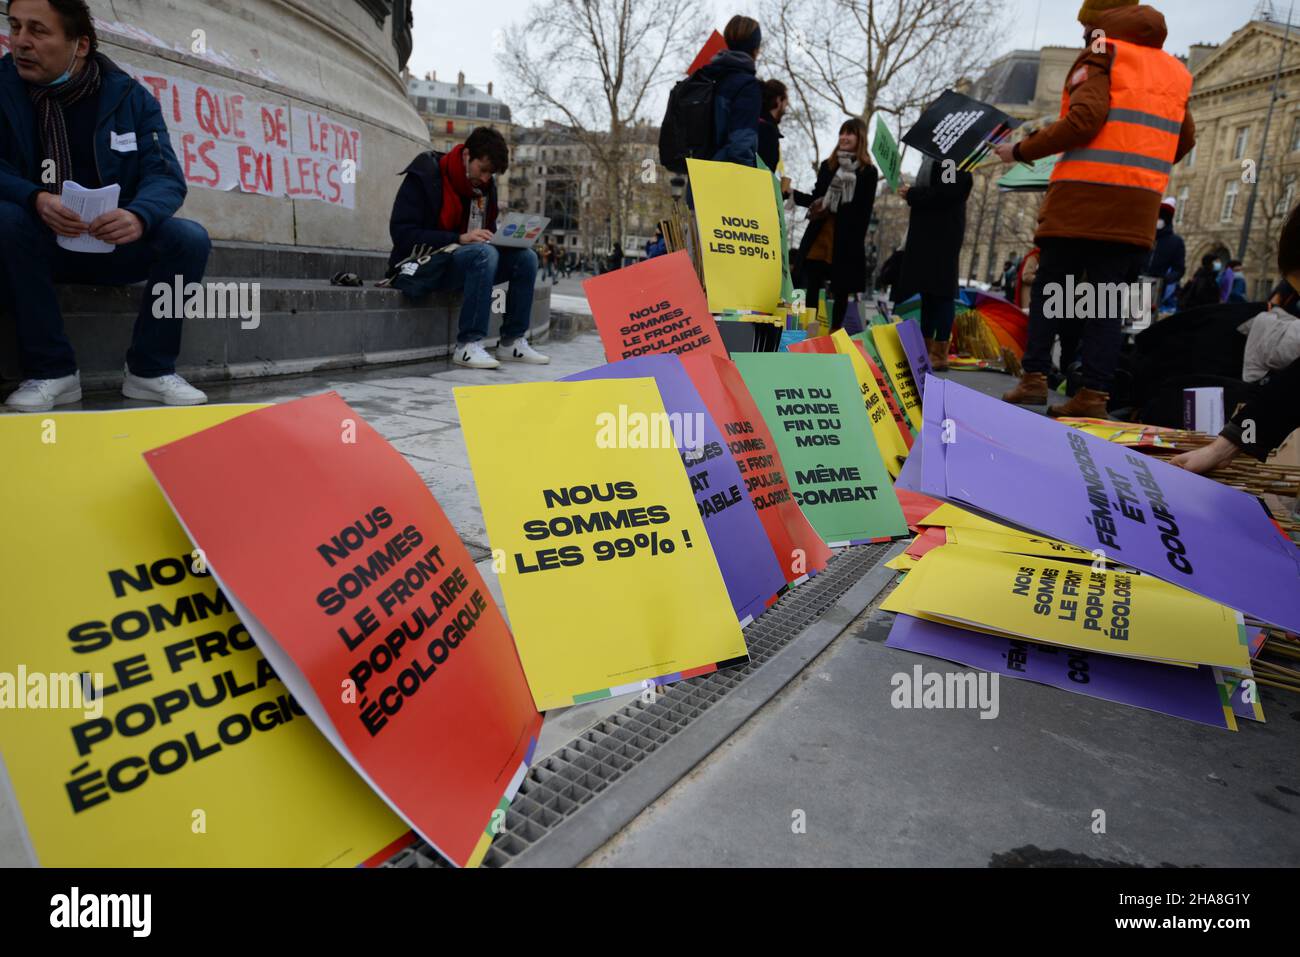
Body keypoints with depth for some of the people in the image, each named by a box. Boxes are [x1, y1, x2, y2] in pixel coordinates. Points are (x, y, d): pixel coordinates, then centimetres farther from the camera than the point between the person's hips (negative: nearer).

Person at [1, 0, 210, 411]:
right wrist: (37, 200, -32)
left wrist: (138, 216, -35)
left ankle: (150, 369, -13)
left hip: (117, 246, 0)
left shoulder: (130, 97, -1)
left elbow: (165, 176, -12)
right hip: (40, 246, 0)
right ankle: (51, 370, -21)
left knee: (190, 238, -24)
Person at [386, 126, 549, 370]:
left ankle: (512, 342, -9)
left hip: (464, 262, 7)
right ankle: (468, 346, -34)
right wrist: (459, 239, -27)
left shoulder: (485, 186, 10)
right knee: (484, 254, -34)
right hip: (424, 266, -7)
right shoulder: (425, 176, -10)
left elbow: (487, 231, 20)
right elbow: (401, 233, -17)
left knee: (526, 258, -11)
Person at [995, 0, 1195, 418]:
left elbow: (1083, 120, -12)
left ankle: (1035, 377, -1)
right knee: (1108, 300, 2)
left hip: (1083, 197, -5)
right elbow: (1184, 139, 23)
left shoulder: (1101, 59, 3)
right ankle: (1094, 393, -5)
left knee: (1049, 287, 5)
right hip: (1138, 208, 5)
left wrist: (1022, 151, -4)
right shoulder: (1172, 71, 22)